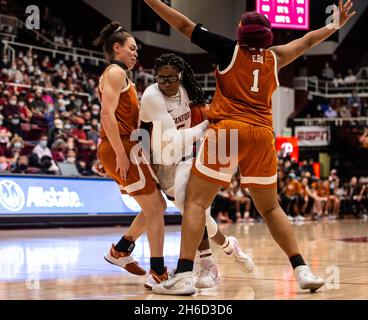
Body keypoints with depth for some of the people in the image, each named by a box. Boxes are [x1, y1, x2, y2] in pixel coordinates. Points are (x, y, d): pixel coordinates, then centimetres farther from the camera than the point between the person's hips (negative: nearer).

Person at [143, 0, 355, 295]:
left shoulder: (230, 50, 6)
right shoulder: (274, 57, 15)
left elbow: (185, 26, 7)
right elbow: (306, 41, 32)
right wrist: (335, 26, 48)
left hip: (228, 129, -4)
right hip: (262, 134, 4)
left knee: (196, 202, -3)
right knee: (271, 208, 17)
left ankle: (184, 275, -16)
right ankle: (303, 270, 12)